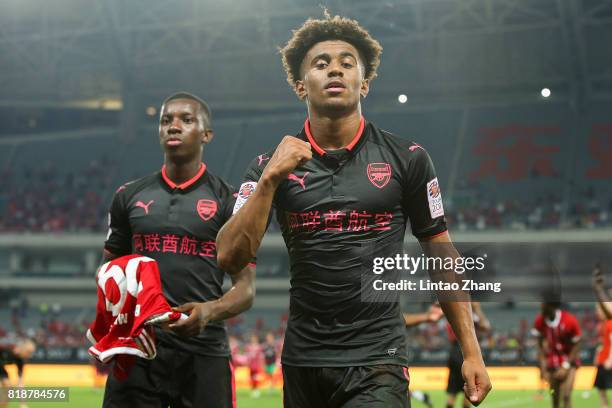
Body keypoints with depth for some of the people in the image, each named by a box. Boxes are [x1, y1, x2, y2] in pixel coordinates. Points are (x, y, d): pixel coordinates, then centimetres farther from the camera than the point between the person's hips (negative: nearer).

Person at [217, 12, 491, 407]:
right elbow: (230, 259, -4)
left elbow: (441, 256, 6)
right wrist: (270, 179, -13)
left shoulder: (407, 158, 2)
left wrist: (471, 352, 2)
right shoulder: (270, 166, 5)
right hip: (303, 361, 2)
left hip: (377, 361, -2)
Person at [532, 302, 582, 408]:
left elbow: (576, 345, -11)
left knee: (566, 396, -16)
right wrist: (543, 367, -8)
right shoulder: (540, 321, -11)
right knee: (555, 399, 8)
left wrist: (566, 366, -15)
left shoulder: (570, 321, -21)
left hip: (568, 361, -3)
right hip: (552, 363, 4)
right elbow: (540, 345, -1)